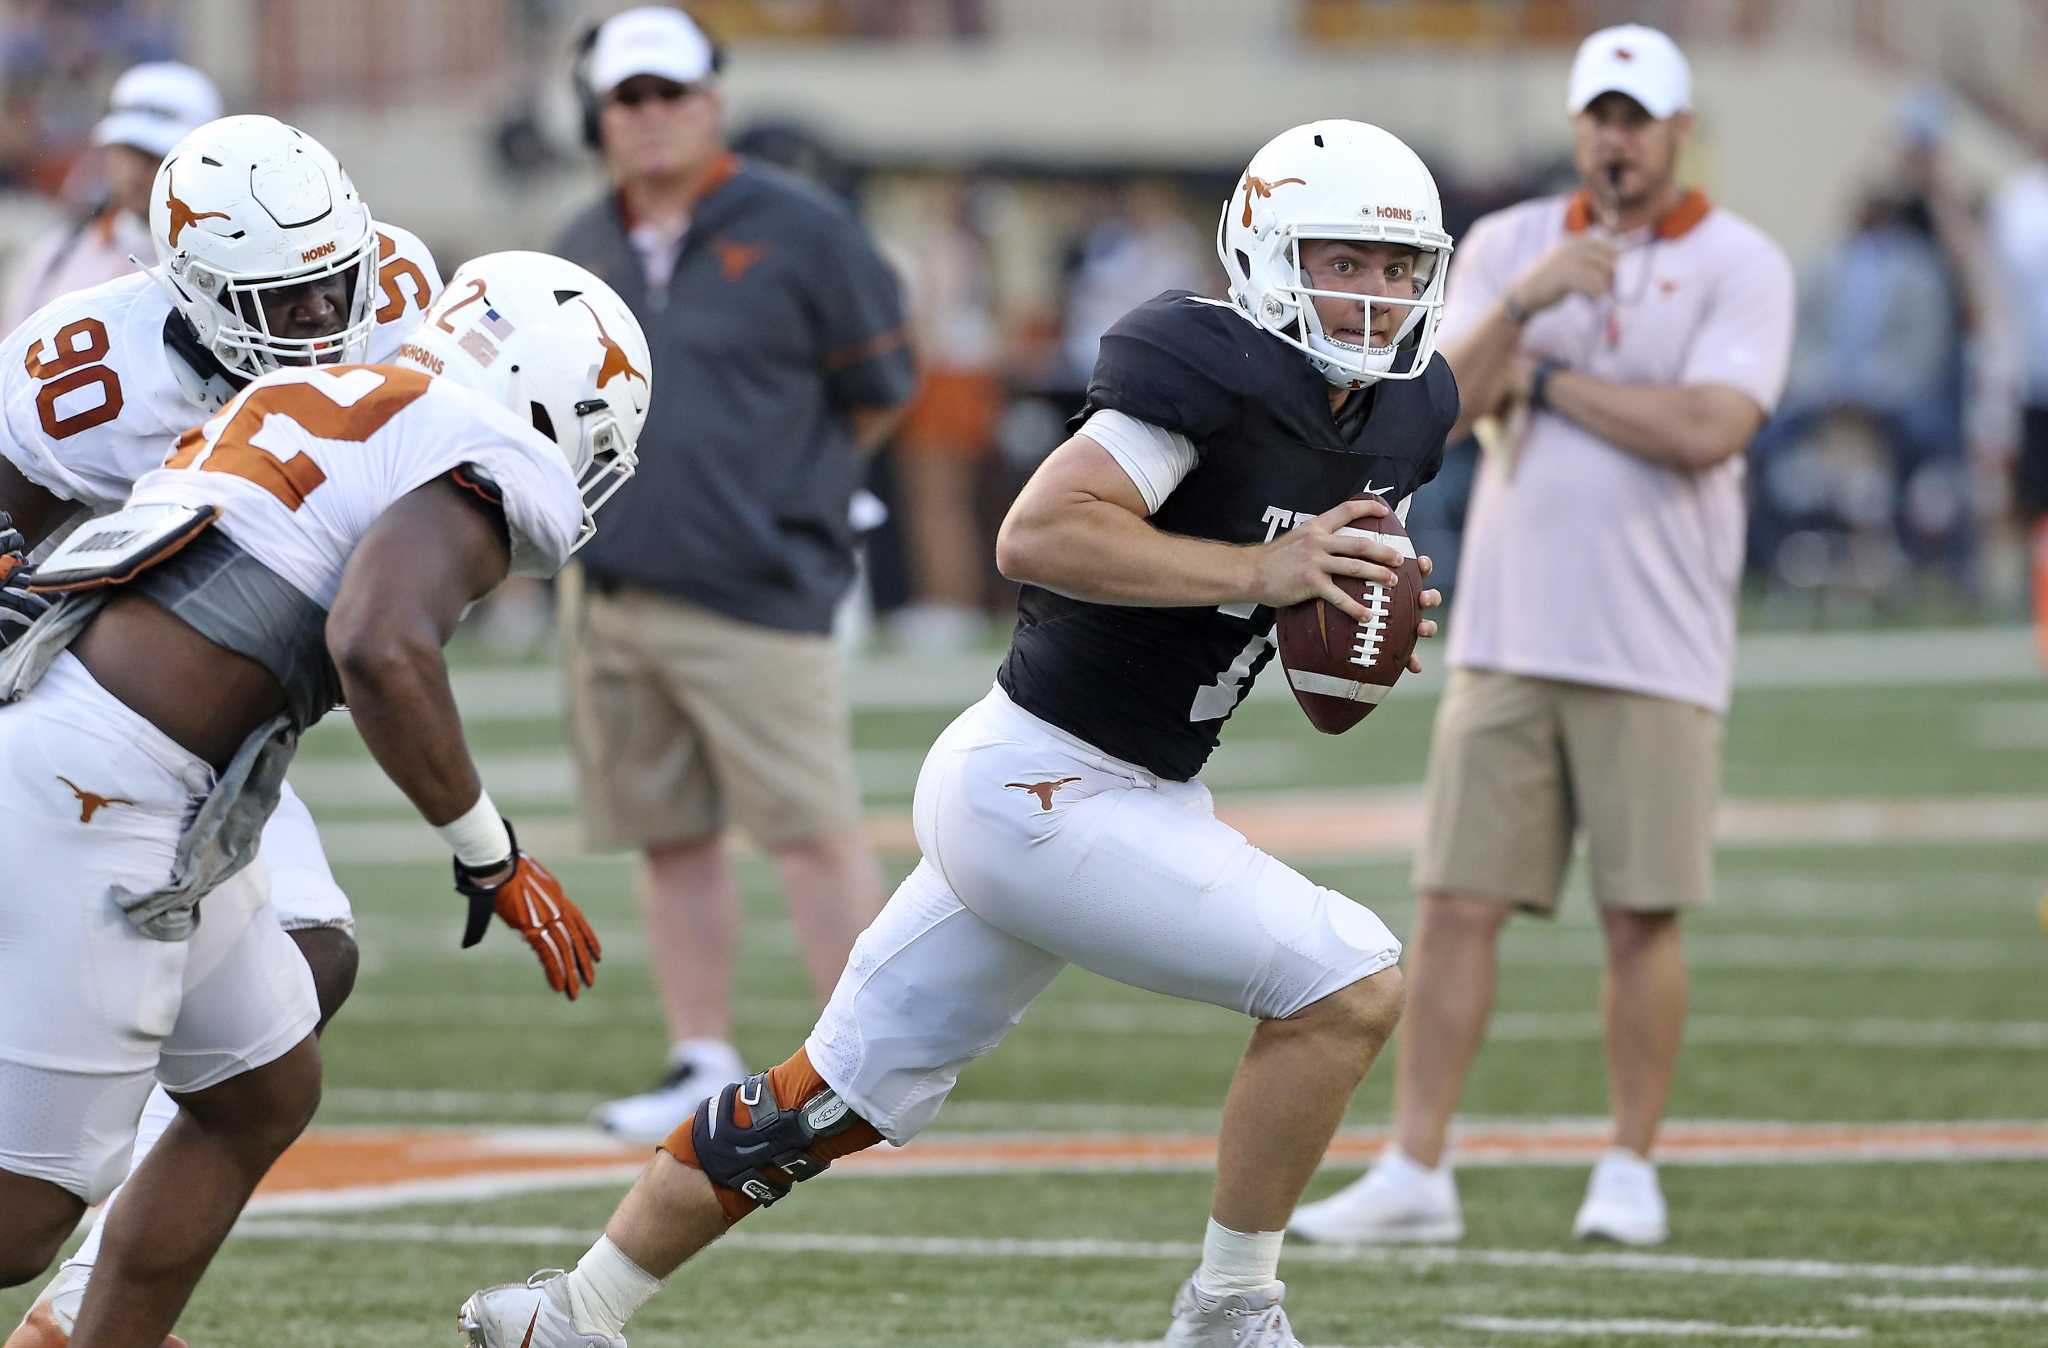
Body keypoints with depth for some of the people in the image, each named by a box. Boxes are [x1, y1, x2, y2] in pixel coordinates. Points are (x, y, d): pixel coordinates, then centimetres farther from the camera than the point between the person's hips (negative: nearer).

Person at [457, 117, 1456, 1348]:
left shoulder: (1401, 413, 8)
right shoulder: (1211, 367, -19)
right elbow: (1039, 536, -28)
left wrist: (1354, 612, 1)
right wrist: (1259, 571, -27)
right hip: (1039, 794, -9)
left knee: (844, 1098, 16)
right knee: (1346, 990, -13)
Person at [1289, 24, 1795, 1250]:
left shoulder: (1740, 266, -1)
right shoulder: (1507, 245, 11)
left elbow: (1705, 432, -17)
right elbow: (1439, 407, -3)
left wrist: (1544, 378, -7)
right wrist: (1522, 303, -20)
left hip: (1655, 652, -3)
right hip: (1508, 641, 3)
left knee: (1643, 918, 0)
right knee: (1459, 905, -1)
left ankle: (1632, 1170, 13)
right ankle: (1416, 1173, 1)